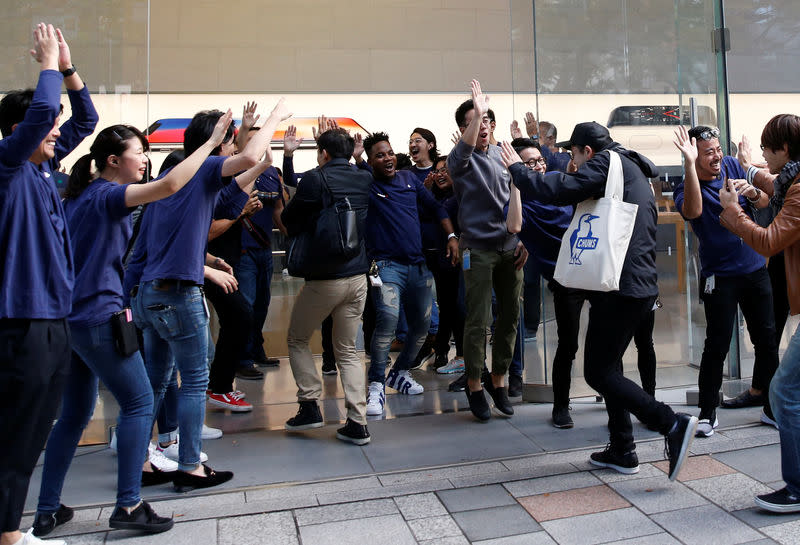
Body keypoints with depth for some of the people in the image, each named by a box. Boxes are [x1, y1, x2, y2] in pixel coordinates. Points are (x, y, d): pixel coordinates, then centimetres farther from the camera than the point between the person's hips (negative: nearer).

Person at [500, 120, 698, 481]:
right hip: (640, 287, 10)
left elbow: (560, 190, -18)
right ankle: (622, 451, 22)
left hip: (620, 286, -10)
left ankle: (672, 424, -8)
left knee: (598, 372, -4)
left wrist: (516, 168, -4)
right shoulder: (634, 173, 23)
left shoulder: (608, 162, -7)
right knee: (608, 366, 16)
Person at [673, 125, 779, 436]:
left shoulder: (732, 166, 4)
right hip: (719, 277, -5)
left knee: (767, 338, 11)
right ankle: (707, 413, 7)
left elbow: (765, 202, 8)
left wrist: (751, 193, -15)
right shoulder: (686, 188, -11)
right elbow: (693, 211, -35)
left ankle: (760, 393, 32)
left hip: (755, 268, 5)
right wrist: (689, 164, -40)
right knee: (717, 346, -5)